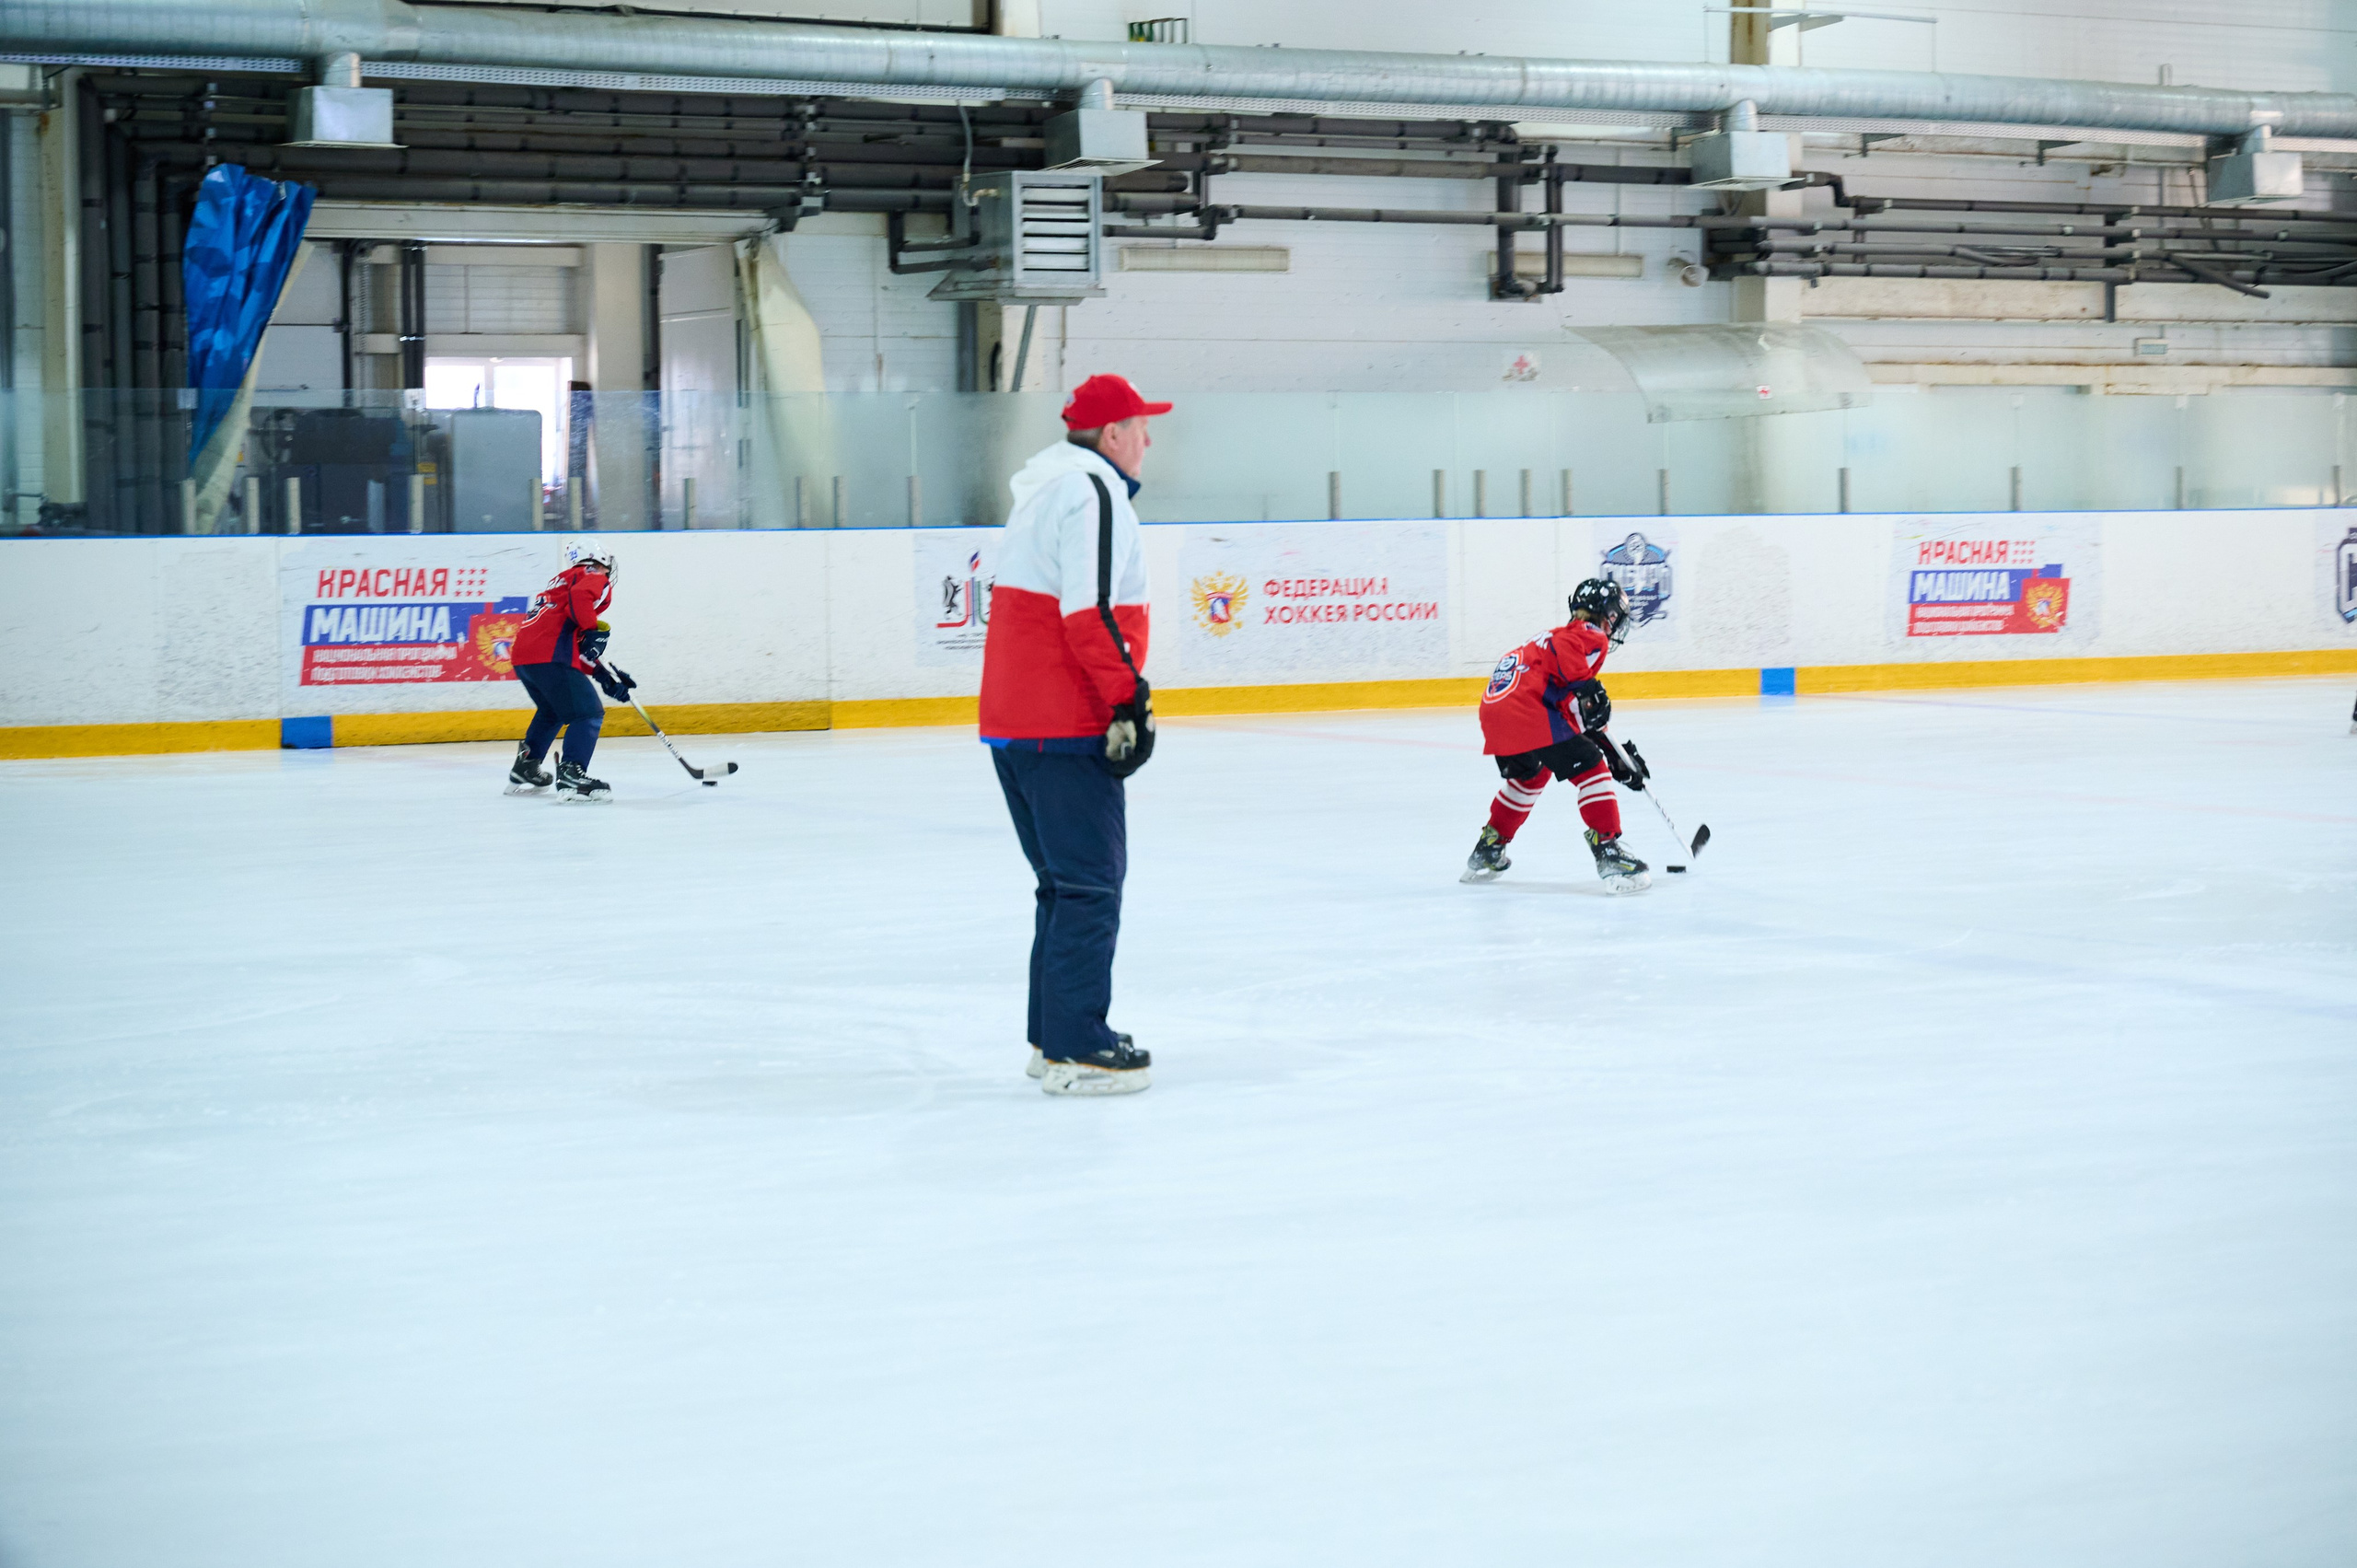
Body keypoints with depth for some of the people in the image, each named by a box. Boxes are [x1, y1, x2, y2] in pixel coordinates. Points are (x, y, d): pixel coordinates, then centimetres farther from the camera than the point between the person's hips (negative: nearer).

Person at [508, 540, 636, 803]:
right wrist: (592, 631, -17)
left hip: (522, 657, 9)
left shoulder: (561, 582, 35)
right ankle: (571, 775, -24)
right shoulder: (595, 579, 8)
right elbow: (579, 596, -19)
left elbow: (579, 648, 30)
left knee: (551, 711, 31)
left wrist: (605, 675, 25)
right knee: (589, 714, -9)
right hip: (550, 657, -9)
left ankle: (524, 770, 36)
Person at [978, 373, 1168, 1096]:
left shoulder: (1044, 486, 20)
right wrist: (1129, 701, -18)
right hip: (1065, 728, -10)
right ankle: (1074, 1050, -6)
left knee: (1064, 881, 17)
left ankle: (1051, 1036, 22)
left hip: (1013, 723, 10)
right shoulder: (1092, 490, -13)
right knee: (1091, 884, -6)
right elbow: (1089, 611, -21)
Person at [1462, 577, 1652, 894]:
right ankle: (1607, 849, -12)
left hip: (1494, 706, 10)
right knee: (1589, 769, -5)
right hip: (1529, 709, -10)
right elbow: (1563, 648, -20)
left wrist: (1615, 756, 33)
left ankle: (1487, 850, 38)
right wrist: (1586, 687, -24)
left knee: (1527, 775, 31)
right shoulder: (1592, 636, 6)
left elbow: (1580, 719, 35)